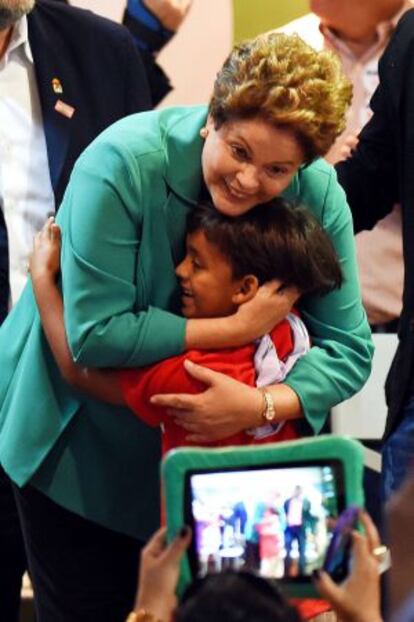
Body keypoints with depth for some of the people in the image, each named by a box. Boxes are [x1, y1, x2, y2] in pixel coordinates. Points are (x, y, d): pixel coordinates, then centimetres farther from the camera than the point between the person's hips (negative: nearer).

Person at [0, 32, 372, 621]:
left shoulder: (318, 194, -17)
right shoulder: (123, 163, -29)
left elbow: (348, 348, -15)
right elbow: (93, 335, -31)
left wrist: (261, 404, -34)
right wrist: (238, 329, -32)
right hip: (81, 444, -3)